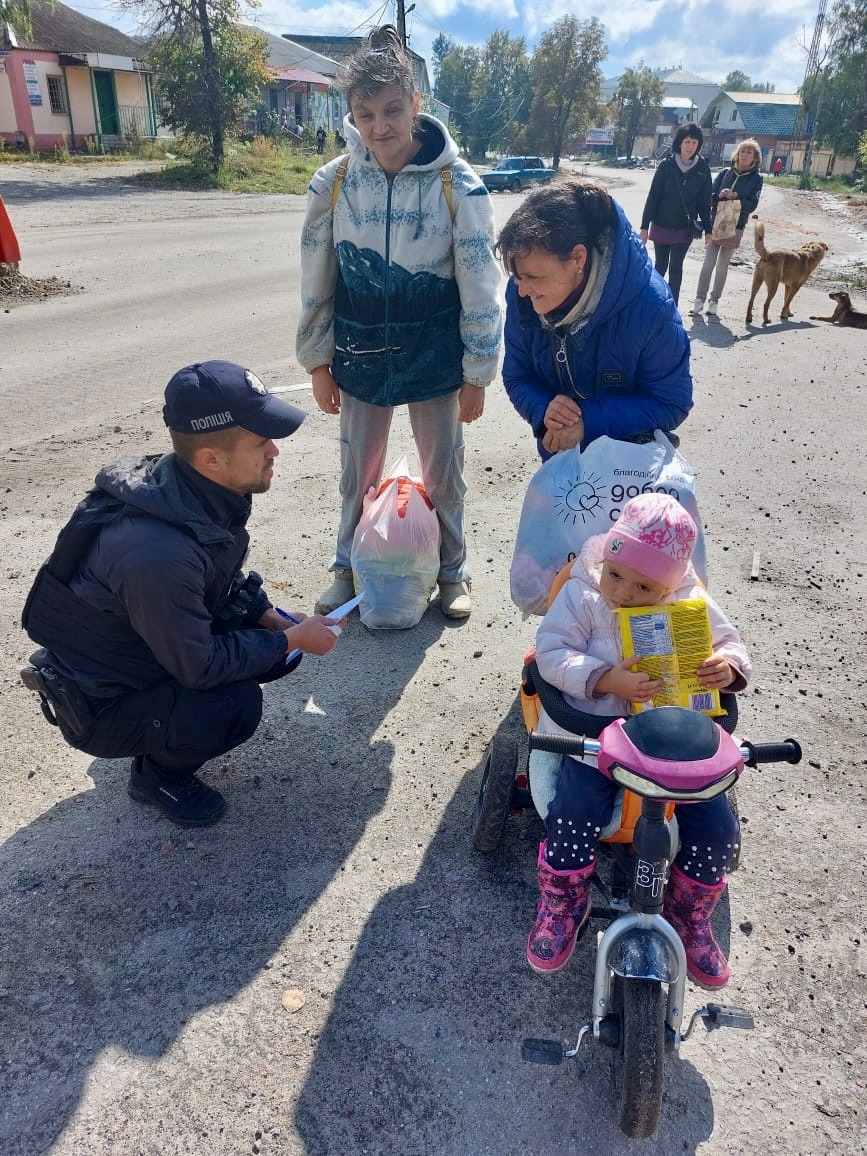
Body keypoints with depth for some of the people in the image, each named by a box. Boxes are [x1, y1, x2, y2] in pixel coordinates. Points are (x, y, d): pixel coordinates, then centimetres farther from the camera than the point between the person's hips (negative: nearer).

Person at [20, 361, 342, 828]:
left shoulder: (207, 492, -12)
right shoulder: (158, 550, -39)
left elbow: (226, 579, 7)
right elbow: (200, 666, -27)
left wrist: (276, 620, -7)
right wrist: (292, 639, -18)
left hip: (163, 642, 9)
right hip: (100, 703, -8)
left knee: (282, 641, -2)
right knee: (236, 704, -29)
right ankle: (158, 772, 3)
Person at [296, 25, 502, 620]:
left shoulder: (457, 184, -12)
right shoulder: (334, 182, -6)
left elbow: (480, 286, -8)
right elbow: (317, 280, 2)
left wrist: (477, 373, -6)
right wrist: (317, 360, 4)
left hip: (434, 359, -2)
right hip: (359, 357, 2)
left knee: (443, 474, 12)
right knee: (358, 473, 15)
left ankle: (452, 571, 33)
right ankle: (349, 569, 36)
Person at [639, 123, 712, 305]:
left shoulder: (702, 169, -2)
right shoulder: (667, 165, -6)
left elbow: (705, 202, 4)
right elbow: (653, 196, -4)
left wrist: (708, 229, 2)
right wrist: (645, 226, -6)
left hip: (684, 228, 0)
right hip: (661, 226, 0)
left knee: (675, 268, -4)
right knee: (660, 266, 9)